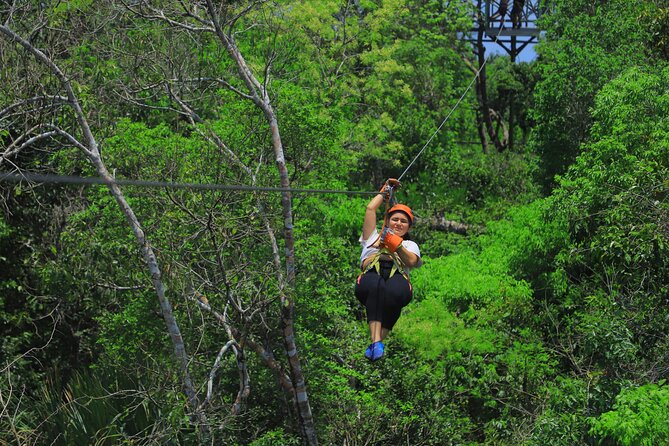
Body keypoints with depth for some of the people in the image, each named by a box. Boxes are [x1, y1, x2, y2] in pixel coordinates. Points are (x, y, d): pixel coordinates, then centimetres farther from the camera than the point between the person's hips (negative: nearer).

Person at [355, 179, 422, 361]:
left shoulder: (410, 244, 36)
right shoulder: (374, 238, 38)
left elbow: (412, 261, 13)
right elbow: (370, 209, 31)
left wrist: (396, 245, 0)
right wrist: (386, 190, 44)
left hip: (397, 275, 0)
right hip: (371, 273, 0)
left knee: (395, 292, -40)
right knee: (375, 286, -41)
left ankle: (377, 342, -43)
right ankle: (376, 341, -51)